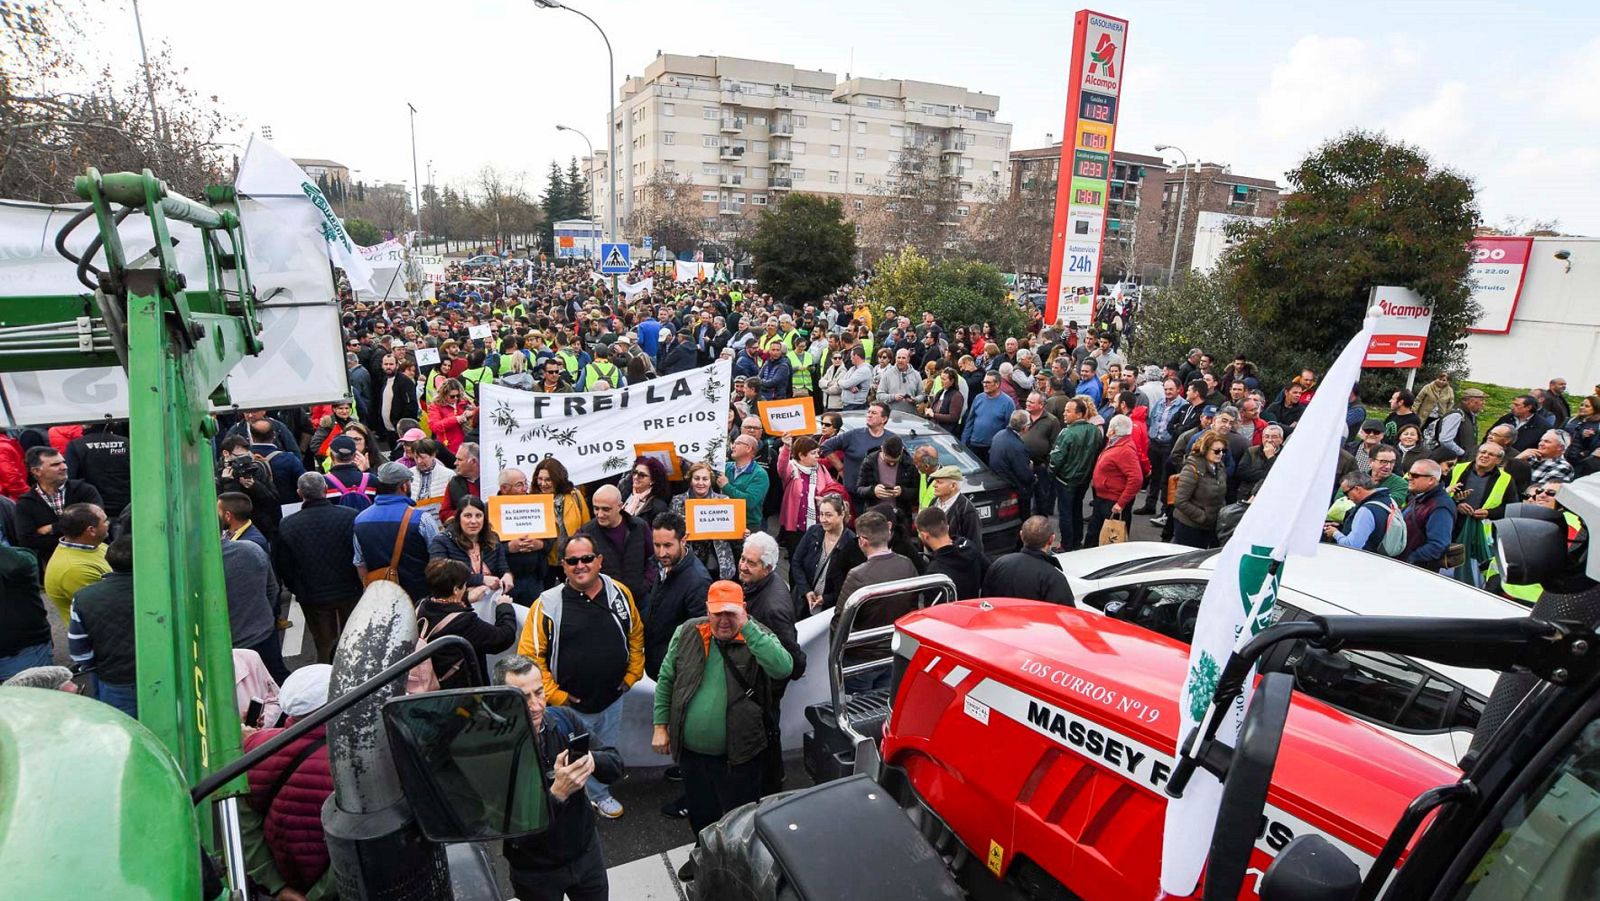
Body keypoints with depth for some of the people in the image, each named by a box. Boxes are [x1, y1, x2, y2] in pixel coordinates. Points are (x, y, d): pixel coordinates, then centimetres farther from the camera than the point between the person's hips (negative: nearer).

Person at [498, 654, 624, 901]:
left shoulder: (564, 719, -12)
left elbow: (616, 767, -10)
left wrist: (590, 760, -31)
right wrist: (557, 793, -38)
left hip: (587, 850, 3)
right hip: (536, 871, -3)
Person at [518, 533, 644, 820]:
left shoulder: (620, 593, -7)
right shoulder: (548, 603, -18)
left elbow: (636, 636, 6)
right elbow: (528, 656, -14)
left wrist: (631, 676, 3)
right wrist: (555, 696, -14)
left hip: (612, 699, 4)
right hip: (569, 704, -3)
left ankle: (600, 793, 51)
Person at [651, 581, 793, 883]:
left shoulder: (758, 637, -14)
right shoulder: (687, 634, -4)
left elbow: (783, 668, -34)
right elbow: (666, 680, 6)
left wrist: (746, 627, -35)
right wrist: (660, 726, 3)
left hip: (740, 755, -4)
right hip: (691, 751, 4)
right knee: (700, 811, 27)